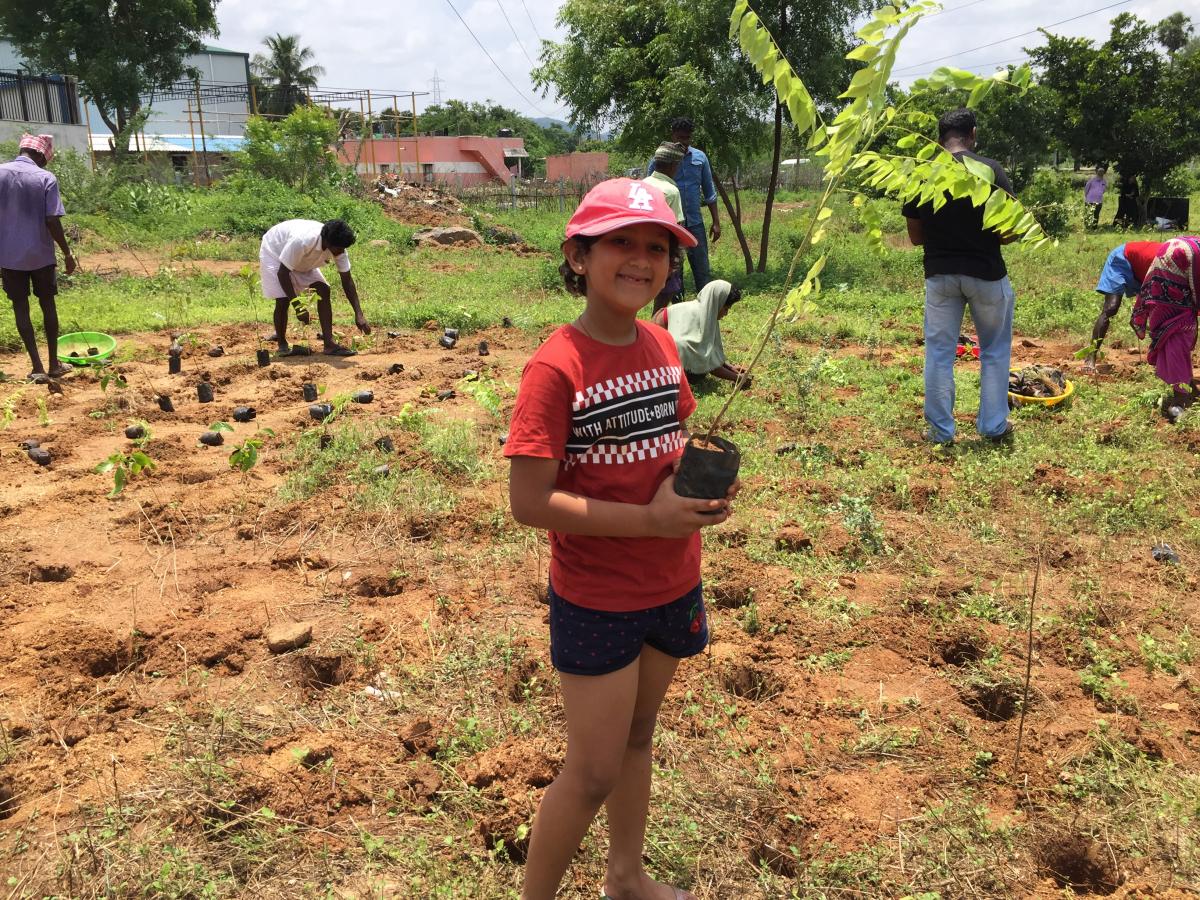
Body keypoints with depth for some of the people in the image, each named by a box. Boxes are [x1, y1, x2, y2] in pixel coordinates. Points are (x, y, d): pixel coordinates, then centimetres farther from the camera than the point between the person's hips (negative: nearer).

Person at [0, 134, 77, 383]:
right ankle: (54, 364, 17)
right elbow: (52, 221, -13)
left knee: (20, 307, 7)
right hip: (40, 254, -1)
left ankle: (37, 368, 4)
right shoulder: (46, 178, -9)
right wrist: (67, 253, -2)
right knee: (47, 304, 12)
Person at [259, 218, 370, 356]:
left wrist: (359, 314, -23)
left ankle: (329, 344, -10)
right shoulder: (301, 241, -43)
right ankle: (282, 343, 4)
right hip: (274, 252, -6)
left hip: (302, 260, 6)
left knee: (323, 290, -11)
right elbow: (282, 273, -34)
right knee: (283, 300, -19)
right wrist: (298, 307, -34)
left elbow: (347, 280, -16)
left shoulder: (337, 246, -24)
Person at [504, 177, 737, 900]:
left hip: (672, 585, 7)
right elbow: (529, 501, -23)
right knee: (594, 773, 5)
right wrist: (649, 519, -26)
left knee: (639, 735, 24)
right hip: (596, 601, -7)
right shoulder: (557, 367, -21)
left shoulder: (661, 346, 0)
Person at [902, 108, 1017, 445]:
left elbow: (915, 236, 4)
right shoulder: (990, 170, -9)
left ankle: (940, 430, 15)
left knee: (939, 352, 11)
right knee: (995, 350, 15)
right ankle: (994, 426, 22)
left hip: (940, 274, 2)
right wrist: (982, 235, 11)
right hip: (986, 272, -1)